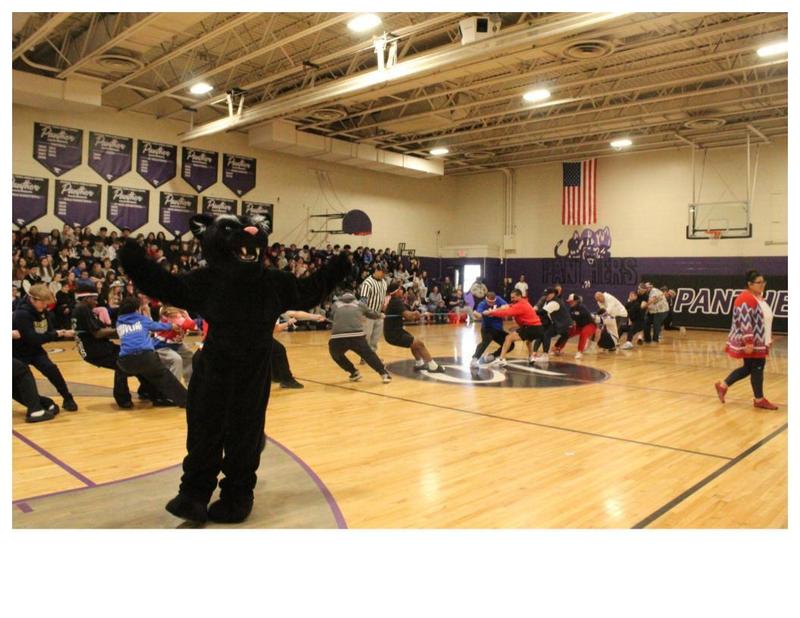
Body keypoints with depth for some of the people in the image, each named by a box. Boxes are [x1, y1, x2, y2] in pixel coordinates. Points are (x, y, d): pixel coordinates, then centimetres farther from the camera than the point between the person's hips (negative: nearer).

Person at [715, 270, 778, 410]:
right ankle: (759, 399, 9)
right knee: (756, 368, -2)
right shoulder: (746, 299, -19)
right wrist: (748, 342, -26)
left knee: (749, 368, 13)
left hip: (758, 341, 10)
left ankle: (723, 385, 21)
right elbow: (745, 322, -23)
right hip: (750, 342, -10)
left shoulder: (758, 297, 14)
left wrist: (768, 338, 22)